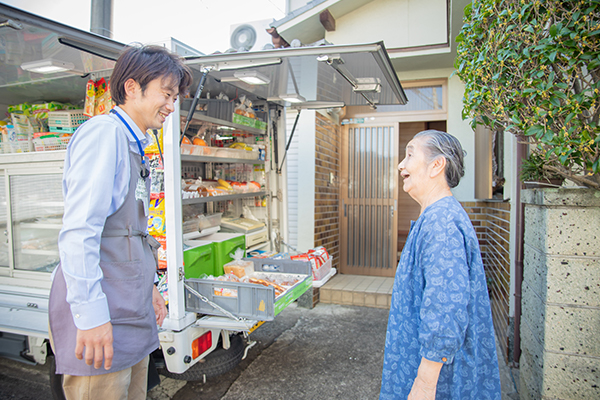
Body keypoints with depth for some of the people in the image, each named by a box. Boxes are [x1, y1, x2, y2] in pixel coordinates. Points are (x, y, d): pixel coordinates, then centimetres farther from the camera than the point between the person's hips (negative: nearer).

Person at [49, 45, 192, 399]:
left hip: (132, 315, 9)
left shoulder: (134, 146, 17)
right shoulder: (103, 133, -12)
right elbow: (78, 232, -21)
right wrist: (91, 314, -21)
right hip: (102, 320, -9)